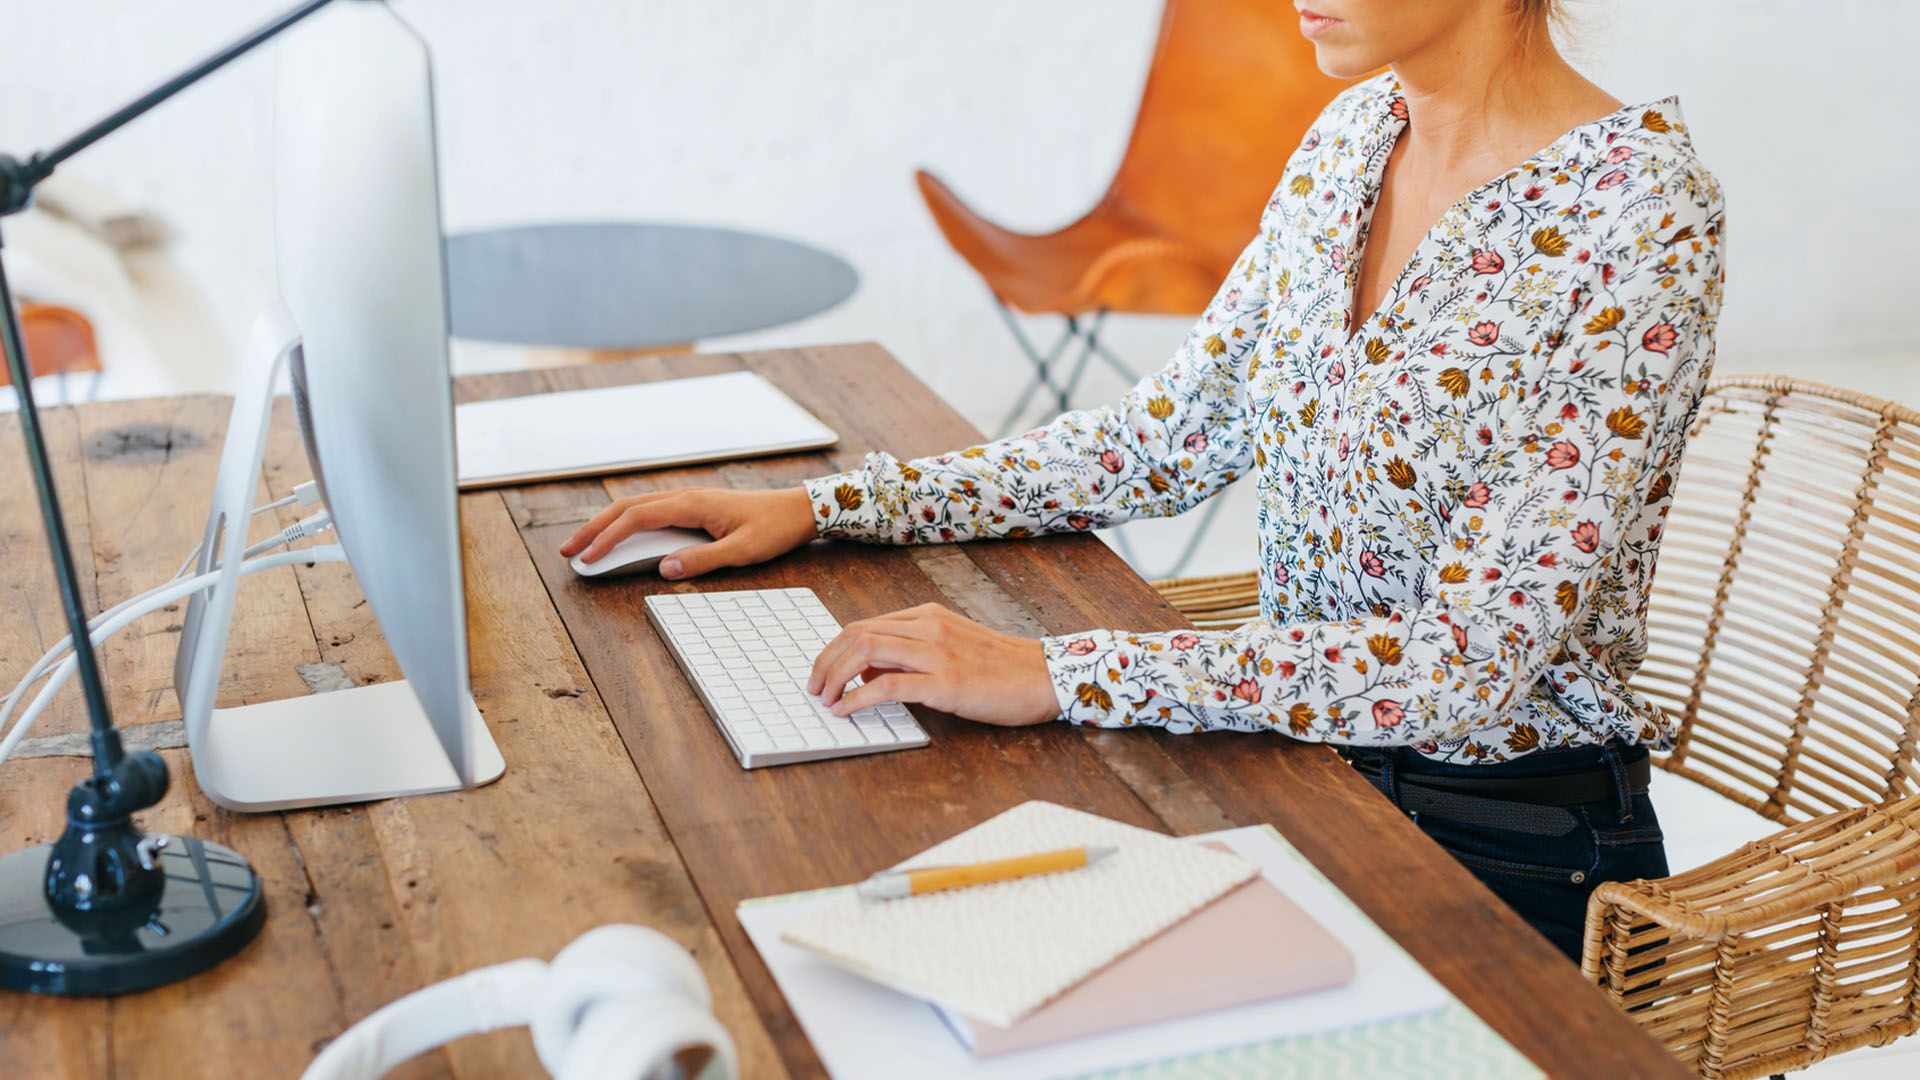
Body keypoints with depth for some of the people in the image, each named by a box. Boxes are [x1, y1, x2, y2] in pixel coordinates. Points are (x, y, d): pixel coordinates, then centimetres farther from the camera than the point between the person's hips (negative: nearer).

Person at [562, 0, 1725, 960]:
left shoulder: (1640, 211, -21)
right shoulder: (1358, 133, 2)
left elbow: (1466, 667, -26)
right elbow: (1170, 439, 7)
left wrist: (1056, 674, -31)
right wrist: (823, 507, 1)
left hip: (1508, 852, -6)